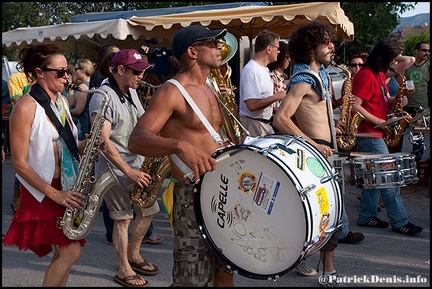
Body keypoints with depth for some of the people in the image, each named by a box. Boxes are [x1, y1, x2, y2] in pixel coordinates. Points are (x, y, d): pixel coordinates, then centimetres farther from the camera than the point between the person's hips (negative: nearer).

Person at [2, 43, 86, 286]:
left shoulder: (63, 101, 7)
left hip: (68, 187, 7)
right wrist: (54, 194, -20)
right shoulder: (26, 107, -16)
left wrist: (86, 145, -5)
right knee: (71, 252, -9)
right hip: (43, 191, -7)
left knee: (65, 252, 11)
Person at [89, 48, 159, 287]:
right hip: (115, 170, -8)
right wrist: (129, 171, -26)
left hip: (137, 166, 9)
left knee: (149, 211, 14)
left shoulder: (131, 92, 9)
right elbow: (103, 141, -24)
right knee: (123, 219, -1)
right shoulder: (103, 97, -18)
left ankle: (133, 255, 33)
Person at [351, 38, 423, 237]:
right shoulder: (366, 75, -18)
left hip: (375, 134, 10)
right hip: (369, 134, -10)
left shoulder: (380, 74, 14)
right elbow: (354, 106, -23)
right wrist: (378, 122, -20)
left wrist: (395, 100, 0)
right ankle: (399, 222, 4)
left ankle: (366, 217, 22)